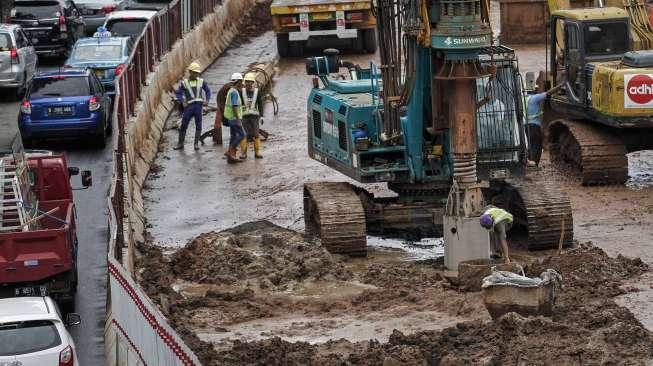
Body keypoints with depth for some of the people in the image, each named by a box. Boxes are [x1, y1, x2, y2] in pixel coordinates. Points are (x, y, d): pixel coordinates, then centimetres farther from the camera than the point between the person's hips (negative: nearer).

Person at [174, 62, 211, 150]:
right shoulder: (184, 82, 6)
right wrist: (182, 102, -6)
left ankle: (196, 143, 7)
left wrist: (206, 100, 1)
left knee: (198, 125, -2)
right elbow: (179, 93, 8)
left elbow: (208, 91, 16)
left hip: (198, 105, 0)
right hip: (189, 106, 0)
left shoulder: (201, 81, 9)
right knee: (183, 125, 1)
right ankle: (180, 143, 12)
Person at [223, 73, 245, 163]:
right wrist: (238, 120, -24)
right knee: (242, 135, -8)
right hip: (234, 118, -10)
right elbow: (234, 107, -24)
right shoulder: (234, 92, -18)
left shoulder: (231, 91, 14)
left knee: (234, 136, 9)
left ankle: (231, 157, 6)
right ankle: (230, 152, -12)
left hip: (231, 118, 10)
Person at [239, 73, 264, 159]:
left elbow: (260, 105, 6)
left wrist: (261, 116, 0)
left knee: (256, 135, -2)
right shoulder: (242, 92, 3)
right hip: (244, 116, 0)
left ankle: (257, 152, 5)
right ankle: (243, 153, -1)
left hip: (254, 116, 0)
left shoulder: (257, 92, 3)